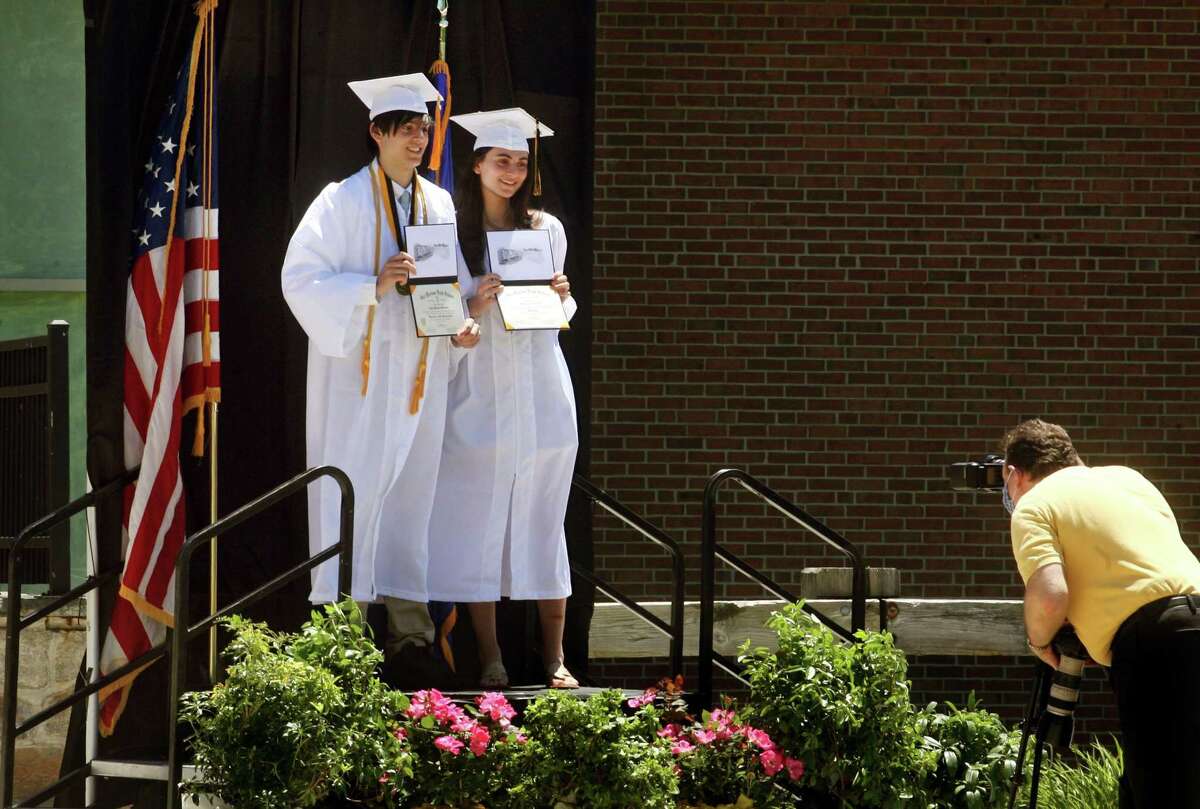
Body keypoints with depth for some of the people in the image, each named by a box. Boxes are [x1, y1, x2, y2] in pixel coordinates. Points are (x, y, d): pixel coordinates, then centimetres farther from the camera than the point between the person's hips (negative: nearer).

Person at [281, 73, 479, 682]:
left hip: (418, 376, 5)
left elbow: (455, 283, 19)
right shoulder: (343, 201, -4)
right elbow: (302, 278, -10)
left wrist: (460, 328, -1)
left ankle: (408, 630, 9)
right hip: (357, 372, -5)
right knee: (351, 497, -8)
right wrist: (375, 284, -21)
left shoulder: (440, 207, 12)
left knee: (410, 493, 6)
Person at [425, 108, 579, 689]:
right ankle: (489, 657, 1)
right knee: (478, 521, -4)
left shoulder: (546, 229, 9)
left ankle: (554, 656, 3)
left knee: (542, 520, 1)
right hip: (478, 395, -1)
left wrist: (561, 298, -5)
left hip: (539, 394, 2)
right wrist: (475, 305, -15)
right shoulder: (451, 232, 3)